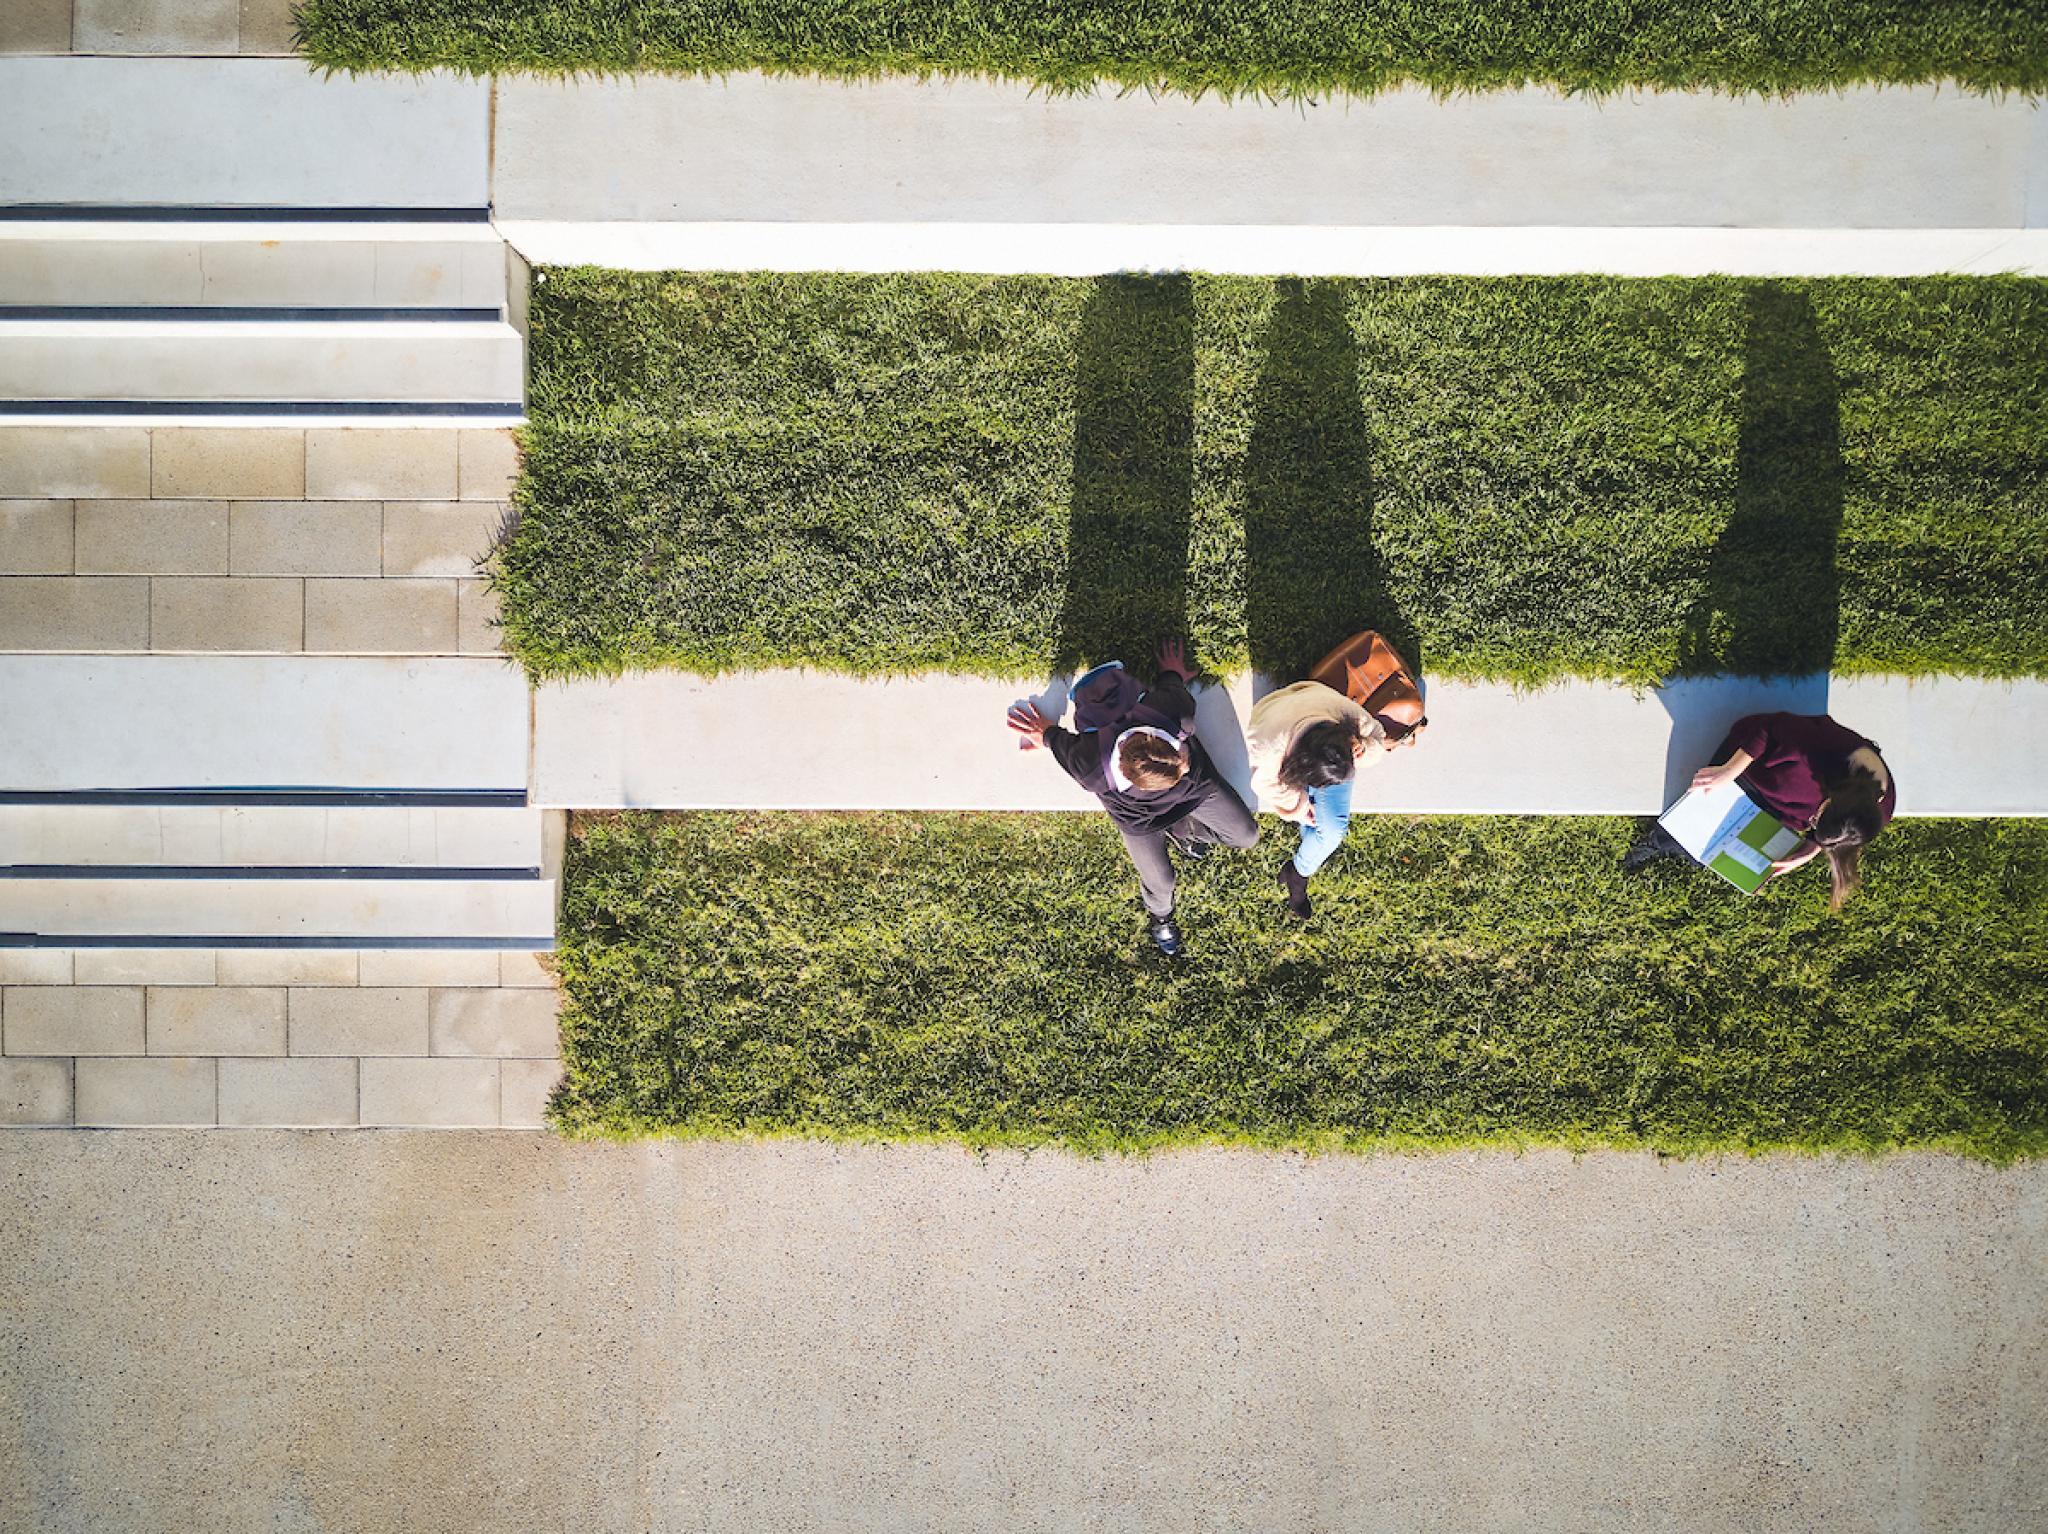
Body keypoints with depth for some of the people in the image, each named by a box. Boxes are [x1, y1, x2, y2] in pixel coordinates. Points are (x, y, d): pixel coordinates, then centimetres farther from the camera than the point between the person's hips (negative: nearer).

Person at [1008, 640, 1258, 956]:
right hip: (1140, 816, -2)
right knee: (1160, 881, 10)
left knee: (1247, 834, 10)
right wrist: (1048, 733, 2)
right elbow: (1063, 744, -21)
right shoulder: (1091, 769, -46)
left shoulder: (1172, 708, -44)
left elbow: (1168, 688, -17)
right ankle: (1159, 916, 48)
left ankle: (1181, 829, 38)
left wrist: (1172, 676, 7)